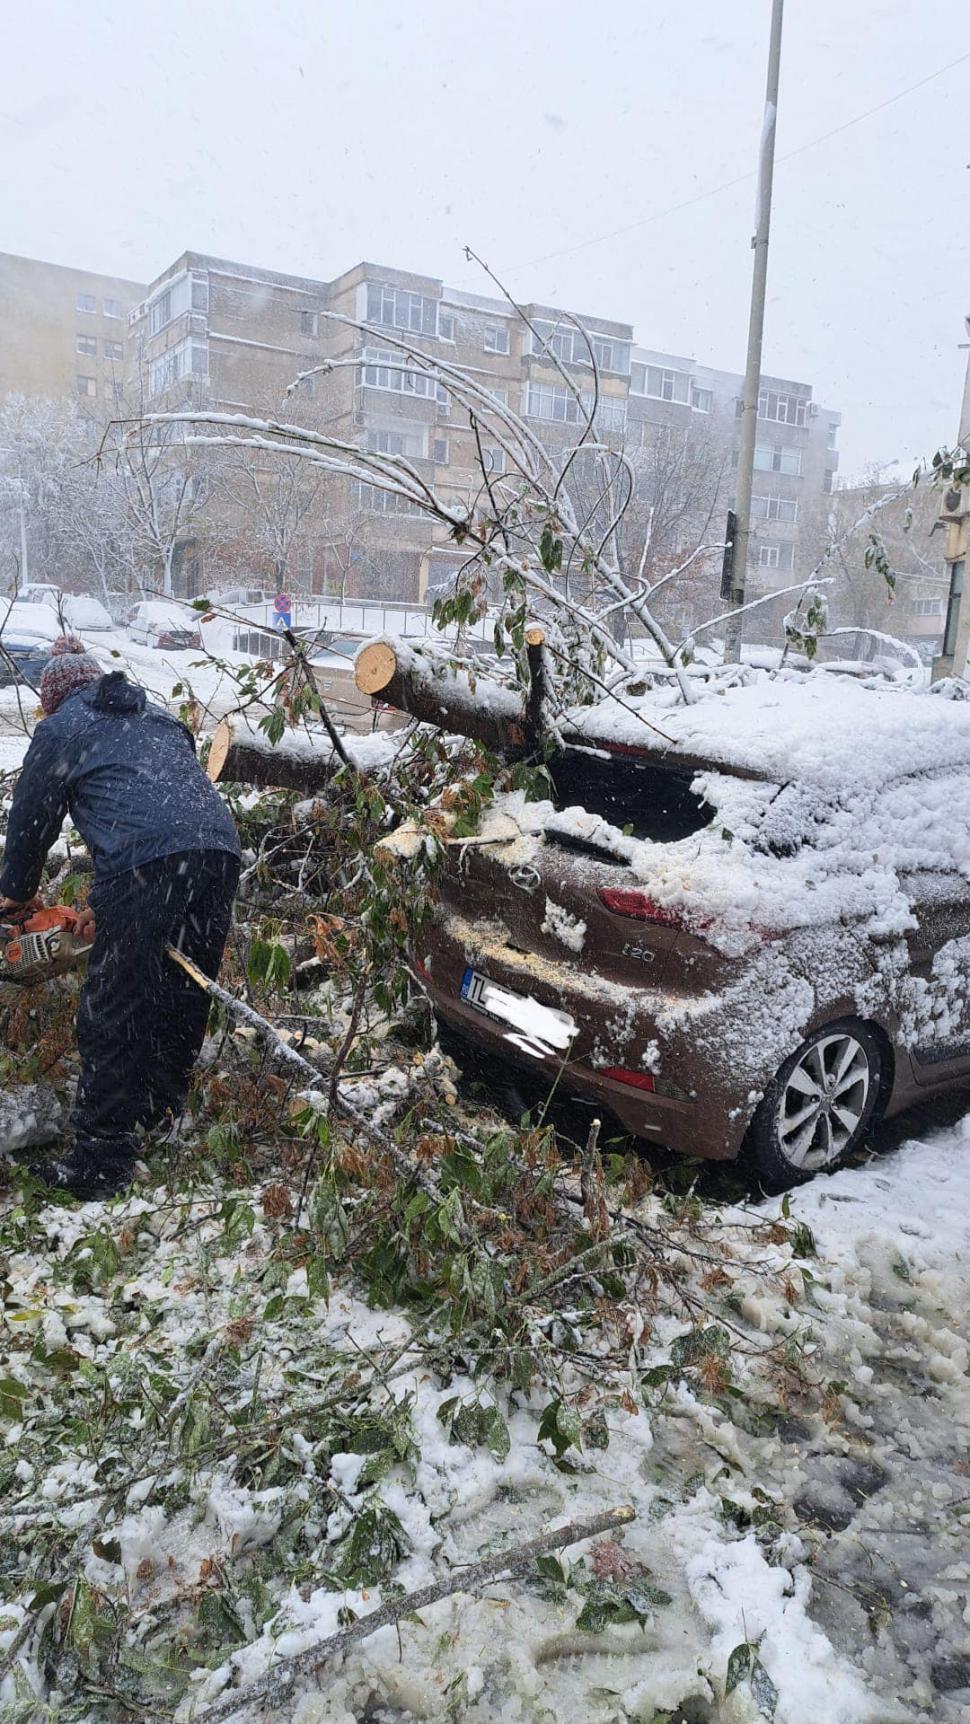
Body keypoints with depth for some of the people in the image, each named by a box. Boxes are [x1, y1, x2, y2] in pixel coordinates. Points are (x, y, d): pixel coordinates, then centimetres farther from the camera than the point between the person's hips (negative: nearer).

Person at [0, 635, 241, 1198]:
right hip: (220, 849, 6)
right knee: (186, 997, 19)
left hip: (146, 867, -6)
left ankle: (103, 1158, 3)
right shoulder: (159, 718, 31)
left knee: (112, 1015, 1)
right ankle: (165, 1113, 34)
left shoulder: (61, 729, 15)